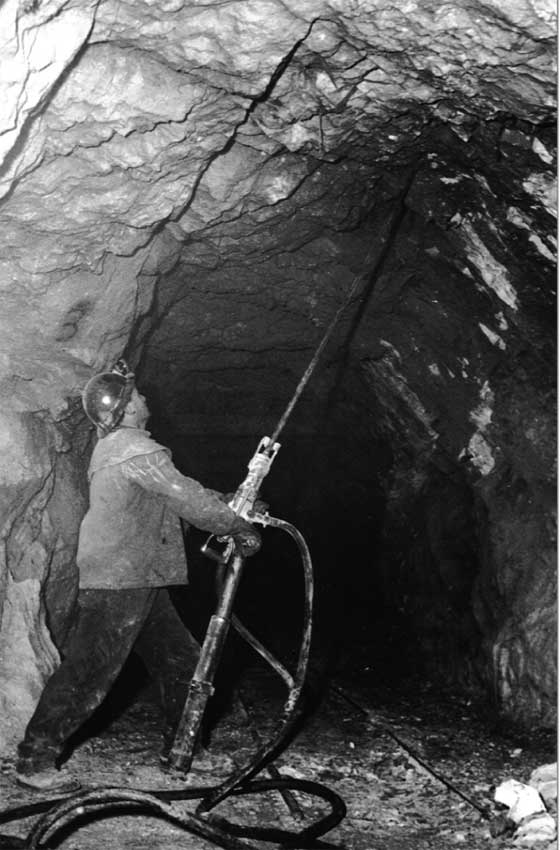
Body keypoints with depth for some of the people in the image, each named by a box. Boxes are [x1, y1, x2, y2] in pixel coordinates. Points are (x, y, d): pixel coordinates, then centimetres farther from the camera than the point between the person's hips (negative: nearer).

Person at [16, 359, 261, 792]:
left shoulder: (116, 448, 18)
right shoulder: (133, 448, -15)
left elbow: (181, 495, 22)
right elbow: (187, 498, -17)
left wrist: (234, 505, 16)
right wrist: (239, 527, -7)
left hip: (143, 584, 11)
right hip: (117, 583, -11)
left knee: (183, 662, 14)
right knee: (90, 672, -8)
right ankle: (35, 760, 0)